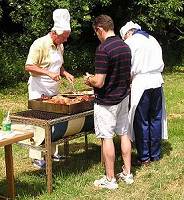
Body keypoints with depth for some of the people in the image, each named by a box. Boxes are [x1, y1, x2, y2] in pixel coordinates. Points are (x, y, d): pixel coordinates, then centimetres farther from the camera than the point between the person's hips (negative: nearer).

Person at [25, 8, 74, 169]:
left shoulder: (60, 46, 10)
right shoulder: (40, 44, -16)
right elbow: (29, 67, -20)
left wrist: (65, 73, 2)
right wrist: (49, 73, -28)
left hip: (54, 90, 7)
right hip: (39, 90, -7)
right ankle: (37, 156, 4)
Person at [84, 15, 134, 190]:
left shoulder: (103, 49, -20)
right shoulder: (125, 47, 5)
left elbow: (99, 82, -23)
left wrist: (89, 80, -1)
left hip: (107, 101, -8)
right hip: (124, 97, 8)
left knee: (107, 138, 1)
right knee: (123, 134, 15)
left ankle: (110, 180, 9)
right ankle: (127, 173, 24)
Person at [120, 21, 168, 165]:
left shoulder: (130, 42, -4)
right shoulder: (153, 40, 15)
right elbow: (161, 64, 15)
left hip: (141, 84, -6)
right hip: (157, 82, 6)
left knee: (141, 122, 2)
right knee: (155, 119, 13)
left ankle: (144, 157, 8)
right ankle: (155, 154, 21)